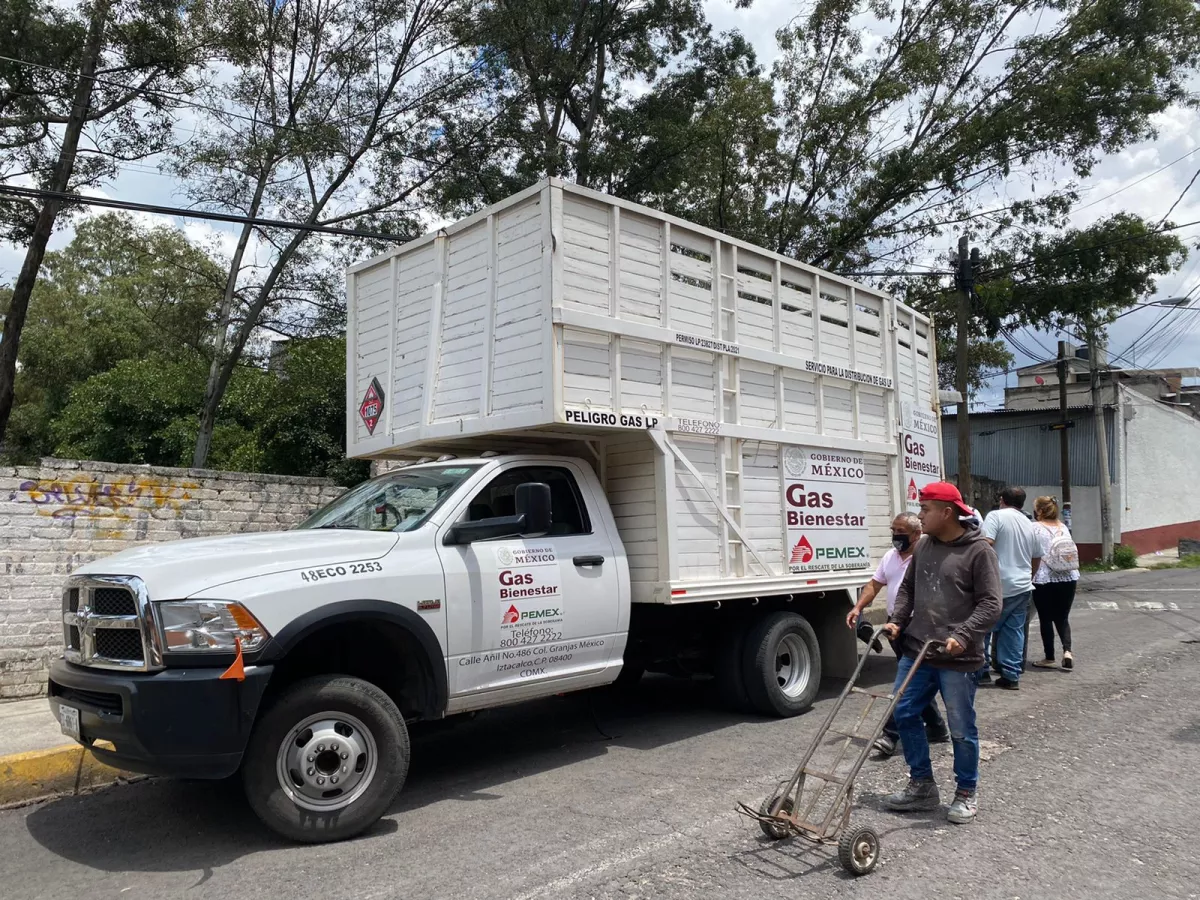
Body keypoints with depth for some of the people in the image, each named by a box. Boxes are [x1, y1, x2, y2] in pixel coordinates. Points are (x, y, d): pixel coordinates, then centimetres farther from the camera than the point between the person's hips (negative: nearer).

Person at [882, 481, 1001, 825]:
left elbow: (990, 603, -13)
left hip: (957, 659, -6)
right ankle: (922, 786, 25)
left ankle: (967, 793, 26)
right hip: (916, 652, 6)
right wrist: (897, 620, 2)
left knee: (962, 729, 6)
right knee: (904, 714, 9)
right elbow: (908, 587, 17)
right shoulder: (923, 546, 9)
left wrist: (962, 635, -23)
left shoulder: (979, 551, -10)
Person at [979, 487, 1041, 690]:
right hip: (1023, 588, 6)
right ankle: (1011, 676, 9)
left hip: (998, 586, -6)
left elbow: (986, 544, -20)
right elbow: (1037, 558, 22)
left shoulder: (996, 516, -7)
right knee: (1014, 632, 9)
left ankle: (981, 671, 8)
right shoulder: (1031, 526, 13)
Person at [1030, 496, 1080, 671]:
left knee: (1046, 619, 5)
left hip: (1044, 579, -5)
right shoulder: (1064, 528, 9)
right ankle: (1067, 651, -5)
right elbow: (1073, 552, 15)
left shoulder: (1036, 528, -8)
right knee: (1062, 618, 14)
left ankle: (1049, 658, 10)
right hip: (1068, 578, 5)